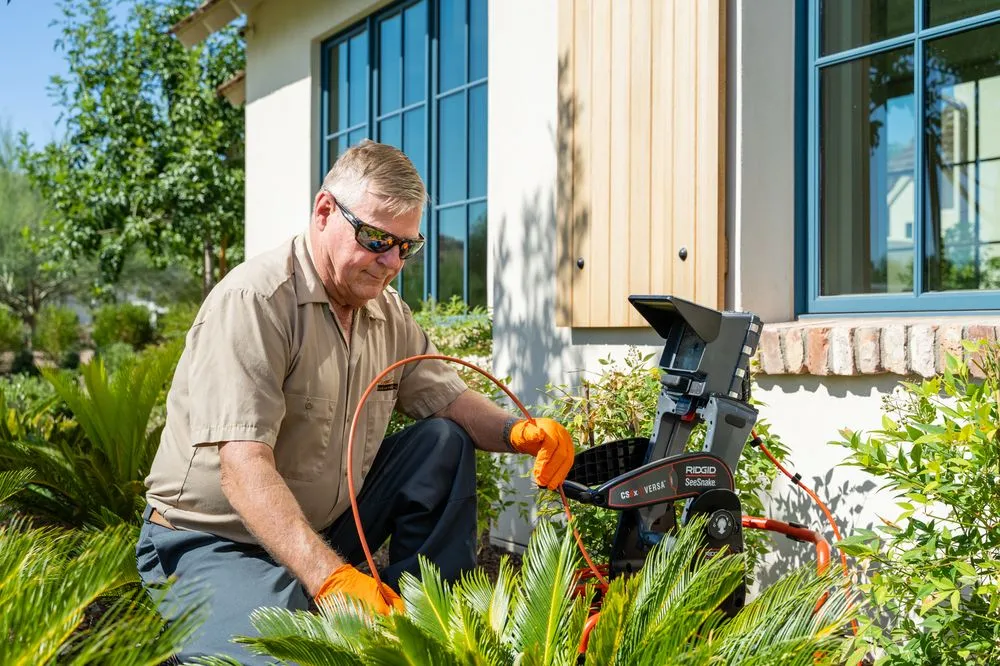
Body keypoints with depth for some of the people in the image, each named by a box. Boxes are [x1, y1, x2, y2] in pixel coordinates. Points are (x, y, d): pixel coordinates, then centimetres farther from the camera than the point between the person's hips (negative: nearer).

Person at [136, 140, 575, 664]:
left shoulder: (388, 313, 5)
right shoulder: (254, 300, -22)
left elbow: (448, 397, 10)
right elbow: (243, 466, -30)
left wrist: (519, 433, -14)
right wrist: (330, 577, -41)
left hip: (327, 528, 8)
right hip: (213, 540, -8)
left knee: (446, 440, -1)